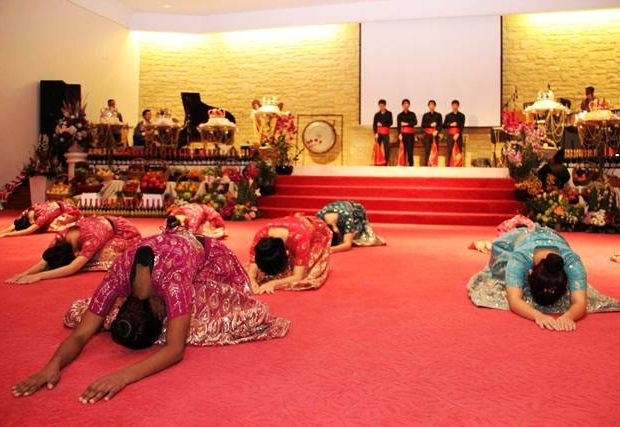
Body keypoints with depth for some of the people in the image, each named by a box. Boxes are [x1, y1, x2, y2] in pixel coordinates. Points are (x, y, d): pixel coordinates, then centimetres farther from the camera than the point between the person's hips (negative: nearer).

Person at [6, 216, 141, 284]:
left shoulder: (91, 238, -42)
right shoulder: (63, 236, -21)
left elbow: (72, 268, -48)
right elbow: (45, 262, -22)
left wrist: (39, 276, -53)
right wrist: (25, 273, -41)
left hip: (127, 233, -8)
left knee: (103, 255, -30)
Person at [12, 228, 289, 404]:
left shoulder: (173, 275, -47)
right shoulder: (120, 275, -34)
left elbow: (175, 349, -49)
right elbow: (80, 334, -30)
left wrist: (123, 376, -62)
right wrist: (53, 365, -50)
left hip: (209, 262, -3)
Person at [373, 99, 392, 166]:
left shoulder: (389, 113, 5)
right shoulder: (377, 114, 7)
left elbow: (390, 123, -2)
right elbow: (374, 125, 2)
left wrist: (382, 124, -9)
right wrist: (375, 133, -11)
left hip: (385, 133, -1)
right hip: (378, 132, 1)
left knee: (386, 148, -6)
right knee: (377, 148, -3)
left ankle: (386, 162, -1)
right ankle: (376, 163, 0)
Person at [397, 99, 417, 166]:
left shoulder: (412, 114, 10)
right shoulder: (400, 115, 8)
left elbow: (415, 122, -5)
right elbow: (398, 125, -2)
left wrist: (406, 124, -13)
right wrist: (399, 134, -15)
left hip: (411, 134, 1)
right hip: (403, 133, -1)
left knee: (410, 150, -3)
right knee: (403, 149, -5)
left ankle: (411, 164, 1)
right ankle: (402, 164, -3)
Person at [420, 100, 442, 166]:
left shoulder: (438, 115, 9)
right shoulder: (425, 115, 10)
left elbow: (440, 125, 2)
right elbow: (423, 125, 2)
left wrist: (437, 131, -15)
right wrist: (430, 125, -13)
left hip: (435, 134, 0)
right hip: (427, 135, 0)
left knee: (435, 151, -6)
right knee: (427, 150, -5)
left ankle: (435, 165, -4)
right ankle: (426, 165, -3)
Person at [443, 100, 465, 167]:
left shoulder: (462, 115, 8)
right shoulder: (448, 115, 11)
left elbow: (462, 126, -2)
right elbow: (444, 125, 7)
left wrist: (458, 134, -15)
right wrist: (450, 124, -11)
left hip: (458, 135, 0)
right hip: (450, 135, 0)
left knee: (459, 151, -3)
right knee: (449, 150, -6)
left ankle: (459, 166, -4)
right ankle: (447, 165, -6)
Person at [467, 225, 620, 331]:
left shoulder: (572, 261, -46)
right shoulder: (520, 258, -49)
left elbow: (580, 302, -51)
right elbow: (514, 300, -56)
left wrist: (568, 316, -72)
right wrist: (538, 315, -74)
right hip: (512, 241, -2)